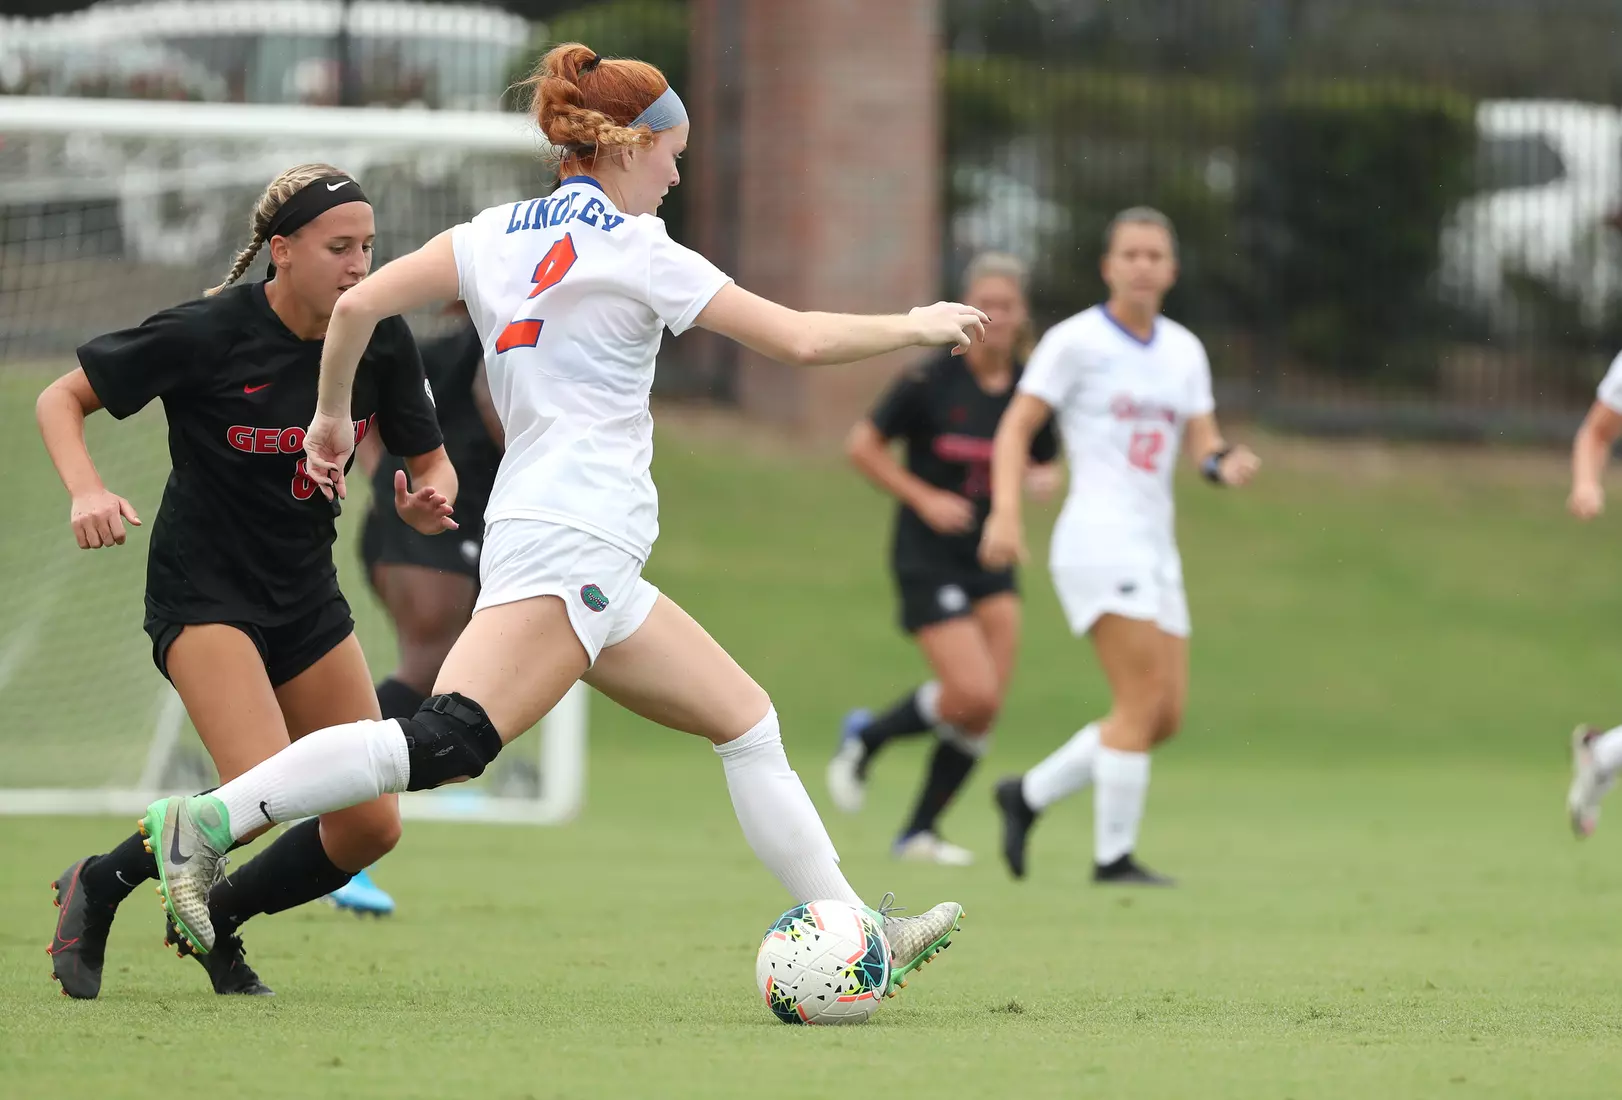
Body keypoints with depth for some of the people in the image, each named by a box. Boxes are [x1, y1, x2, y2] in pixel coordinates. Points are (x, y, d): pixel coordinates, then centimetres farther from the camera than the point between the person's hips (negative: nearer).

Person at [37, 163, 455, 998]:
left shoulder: (379, 339, -5)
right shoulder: (209, 333, -18)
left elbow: (431, 463, 5)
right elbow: (60, 399, -9)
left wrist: (428, 502, -19)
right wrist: (86, 490, -27)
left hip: (306, 595, 6)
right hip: (202, 586, -6)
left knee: (369, 826, 1)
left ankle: (215, 917, 24)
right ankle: (99, 886, -2)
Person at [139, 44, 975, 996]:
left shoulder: (496, 236, 14)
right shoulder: (634, 253, -4)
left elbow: (358, 304, 7)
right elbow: (798, 339, -4)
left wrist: (334, 414, 22)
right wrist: (918, 327, 10)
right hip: (570, 538, -10)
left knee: (748, 721, 13)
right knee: (449, 744, -23)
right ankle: (210, 822, -30)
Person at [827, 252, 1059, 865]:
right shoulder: (931, 382, -11)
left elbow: (1046, 467, 16)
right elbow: (861, 446, -4)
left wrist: (1037, 481, -8)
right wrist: (923, 497, -12)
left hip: (991, 560, 5)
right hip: (928, 558, -5)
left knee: (984, 709, -3)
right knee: (973, 694, -17)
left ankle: (919, 831, 11)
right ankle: (866, 738, 11)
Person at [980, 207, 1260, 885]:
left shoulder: (1184, 350, 13)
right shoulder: (1076, 340, -5)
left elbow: (1203, 445, 10)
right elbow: (1016, 428, -6)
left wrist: (1226, 464, -13)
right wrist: (1005, 513, -18)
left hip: (1155, 550, 7)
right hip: (1099, 542, -7)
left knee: (1166, 717, 5)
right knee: (1143, 701, -15)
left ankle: (1028, 795, 19)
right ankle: (1113, 855, -6)